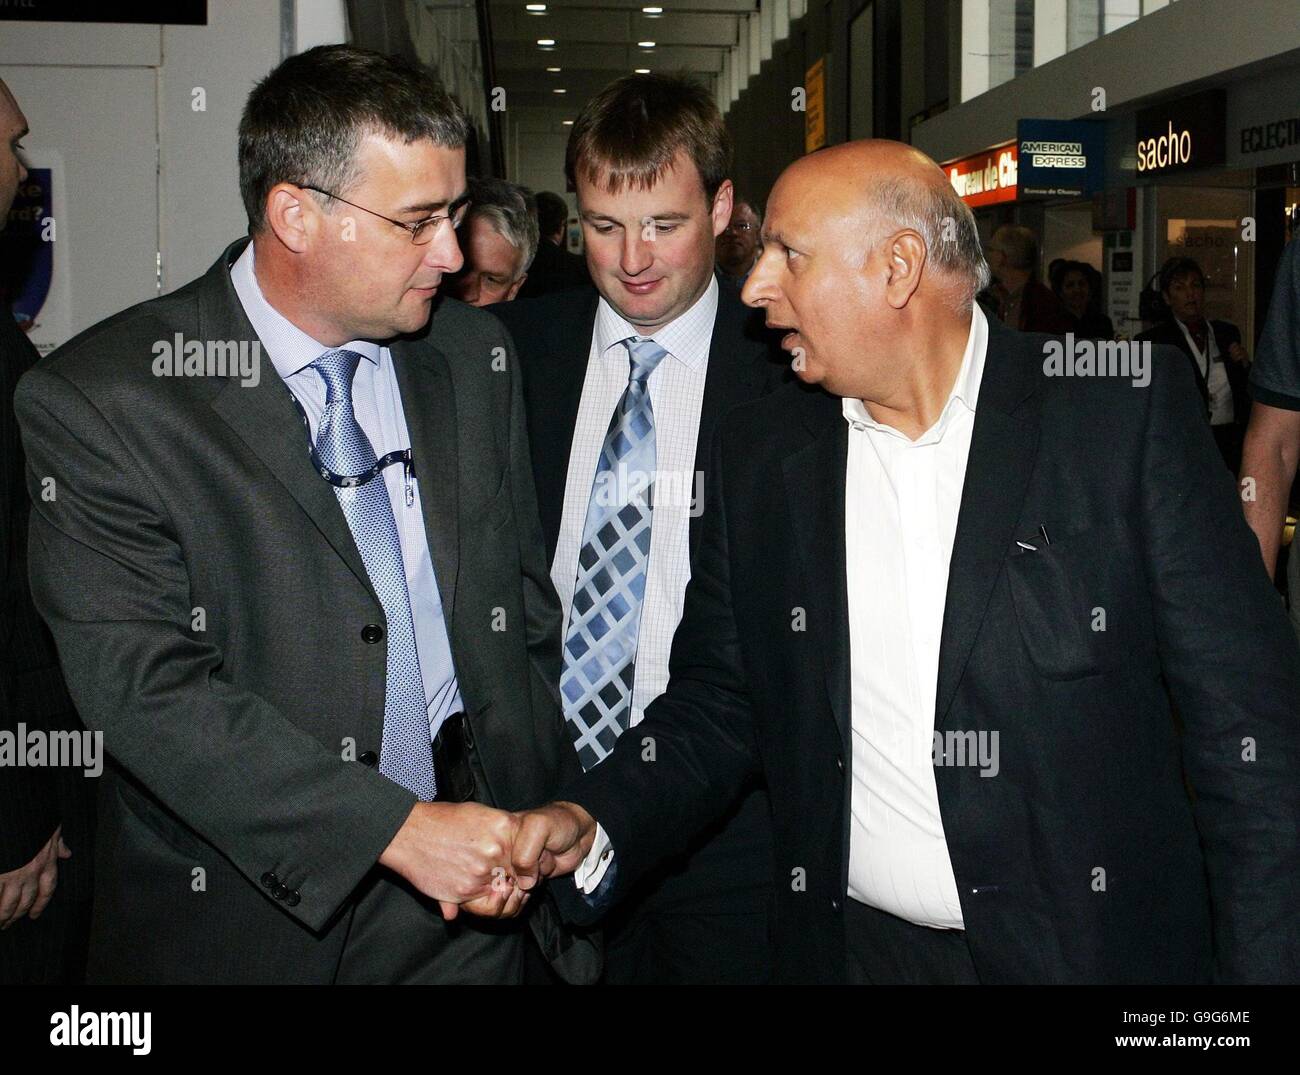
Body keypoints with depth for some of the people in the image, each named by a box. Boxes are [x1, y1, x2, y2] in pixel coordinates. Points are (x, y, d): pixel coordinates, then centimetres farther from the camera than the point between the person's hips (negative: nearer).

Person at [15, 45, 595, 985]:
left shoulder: (475, 357, 2)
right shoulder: (96, 403, -13)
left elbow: (526, 607, 7)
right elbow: (147, 687, -18)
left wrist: (531, 830, 0)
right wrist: (399, 828, -21)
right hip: (248, 919, -3)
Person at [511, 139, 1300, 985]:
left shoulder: (1130, 406, -9)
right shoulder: (757, 453, 1)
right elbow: (716, 707, 6)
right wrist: (595, 822, -10)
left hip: (1098, 945, -2)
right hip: (852, 946, 3)